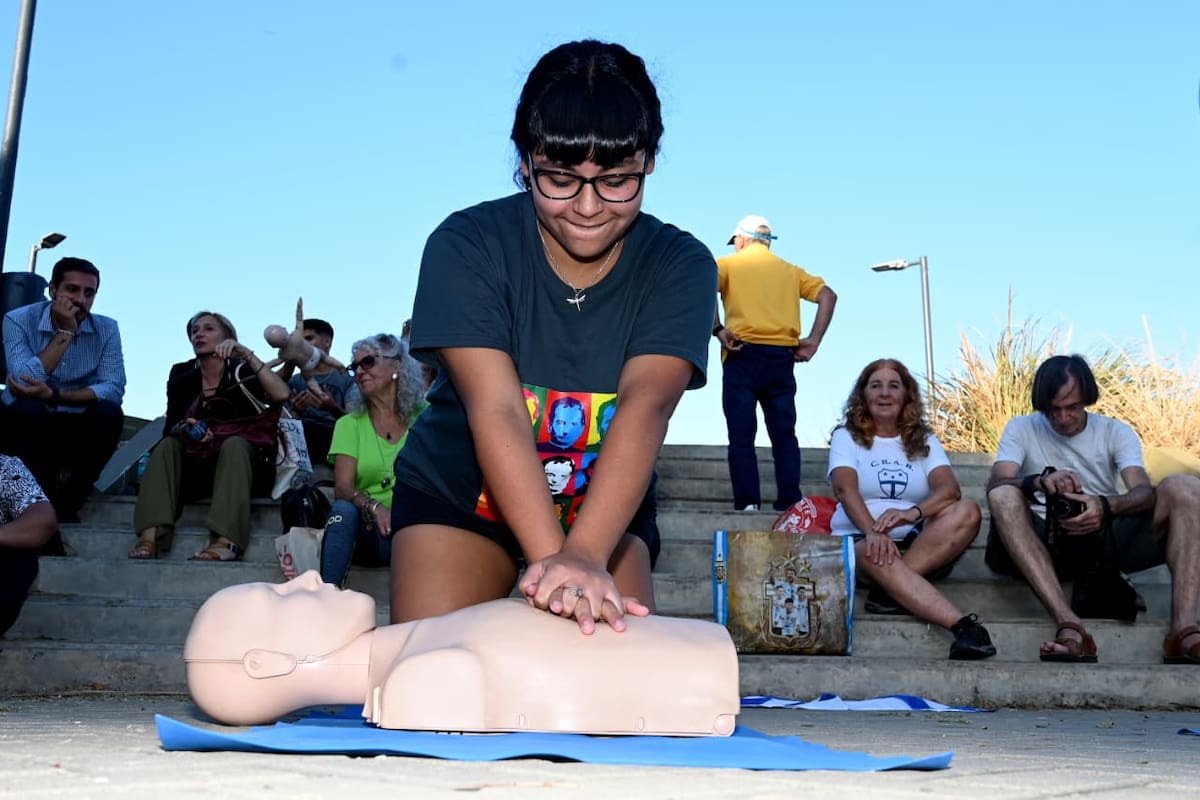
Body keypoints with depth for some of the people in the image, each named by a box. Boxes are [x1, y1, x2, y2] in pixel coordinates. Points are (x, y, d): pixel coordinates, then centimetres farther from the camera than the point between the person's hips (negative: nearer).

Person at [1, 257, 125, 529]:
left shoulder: (106, 329, -5)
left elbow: (114, 389, -18)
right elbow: (26, 382, -25)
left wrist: (54, 395, -31)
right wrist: (65, 332, -22)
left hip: (77, 435, 2)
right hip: (28, 430, -2)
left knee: (110, 412, -28)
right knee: (25, 409, -33)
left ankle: (65, 506, -13)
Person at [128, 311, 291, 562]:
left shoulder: (242, 371, -3)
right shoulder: (182, 376, 8)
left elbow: (282, 395, -22)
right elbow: (169, 428, 1)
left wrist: (246, 353, -24)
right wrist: (183, 429, -23)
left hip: (241, 460, -3)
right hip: (196, 467, 4)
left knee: (234, 443, -32)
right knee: (167, 445, -21)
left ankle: (226, 541, -50)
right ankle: (149, 538, -39)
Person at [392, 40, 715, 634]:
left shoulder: (680, 267, -17)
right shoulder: (466, 246, -21)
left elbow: (645, 407, -32)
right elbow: (496, 412, -31)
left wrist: (583, 555, -47)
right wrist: (552, 559, -43)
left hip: (604, 506, 2)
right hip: (456, 495, -1)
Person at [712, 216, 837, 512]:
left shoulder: (729, 263, 8)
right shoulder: (789, 270, 19)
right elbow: (828, 295, 7)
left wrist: (717, 329, -12)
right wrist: (813, 340, 3)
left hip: (743, 354, -3)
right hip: (782, 356, 3)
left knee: (741, 434, -2)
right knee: (784, 434, 6)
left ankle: (747, 502, -9)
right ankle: (789, 503, -1)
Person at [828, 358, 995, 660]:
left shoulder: (925, 441, 14)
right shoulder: (846, 437, 9)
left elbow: (950, 489, -6)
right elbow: (845, 489, -10)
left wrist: (914, 512, -29)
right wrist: (872, 532, -31)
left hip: (921, 546, 3)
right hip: (861, 539, -3)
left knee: (967, 511, -25)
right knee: (875, 553, -39)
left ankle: (891, 590, -33)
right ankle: (963, 624, -52)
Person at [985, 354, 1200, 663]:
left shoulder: (1117, 432, 11)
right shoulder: (1021, 429, 9)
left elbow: (1144, 492, -7)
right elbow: (996, 484, -11)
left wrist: (1106, 507, -32)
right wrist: (1040, 481, -34)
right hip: (1048, 544, -1)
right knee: (1002, 497, -31)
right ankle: (1069, 626, -47)